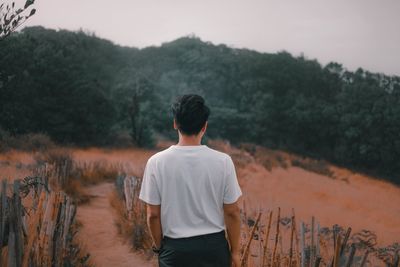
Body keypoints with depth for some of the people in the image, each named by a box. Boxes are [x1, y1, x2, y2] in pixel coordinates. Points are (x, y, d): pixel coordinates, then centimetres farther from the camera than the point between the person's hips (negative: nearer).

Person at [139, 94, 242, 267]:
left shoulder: (157, 162, -10)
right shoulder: (222, 161, -10)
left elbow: (153, 214, -6)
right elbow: (232, 212, -5)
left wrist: (158, 246, 10)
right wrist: (235, 250, 7)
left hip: (175, 248, 0)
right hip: (214, 246, 1)